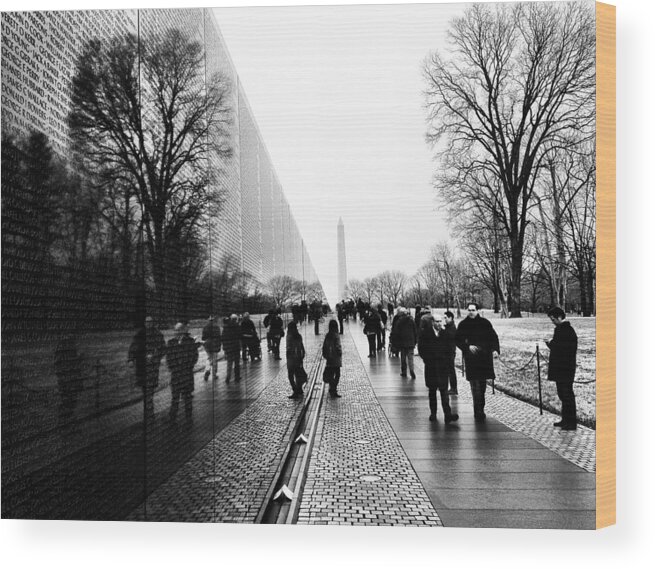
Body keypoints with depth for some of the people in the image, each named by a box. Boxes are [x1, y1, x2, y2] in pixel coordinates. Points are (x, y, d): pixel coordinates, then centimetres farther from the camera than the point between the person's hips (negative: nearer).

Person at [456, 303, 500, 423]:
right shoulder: (463, 325, 2)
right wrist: (468, 347, -12)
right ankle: (479, 413, -6)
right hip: (471, 358, -2)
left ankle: (479, 410, 23)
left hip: (485, 357, 2)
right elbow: (457, 340, 3)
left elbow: (493, 336, 7)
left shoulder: (485, 323, 5)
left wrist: (495, 349, -8)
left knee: (482, 384, 8)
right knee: (475, 385, -9)